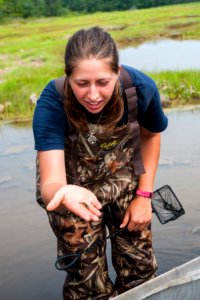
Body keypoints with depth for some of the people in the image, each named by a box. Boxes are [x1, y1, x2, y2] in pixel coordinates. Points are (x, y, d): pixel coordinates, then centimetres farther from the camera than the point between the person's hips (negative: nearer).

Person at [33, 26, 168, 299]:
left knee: (140, 267, 10)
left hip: (124, 179, 2)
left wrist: (144, 195, -3)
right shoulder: (51, 104, -31)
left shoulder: (141, 88, -24)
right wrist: (64, 195, -61)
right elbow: (49, 185, -37)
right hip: (70, 183, -2)